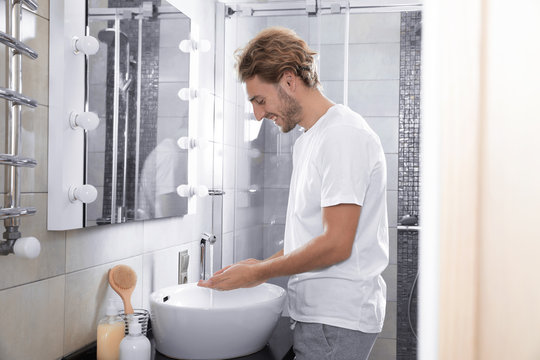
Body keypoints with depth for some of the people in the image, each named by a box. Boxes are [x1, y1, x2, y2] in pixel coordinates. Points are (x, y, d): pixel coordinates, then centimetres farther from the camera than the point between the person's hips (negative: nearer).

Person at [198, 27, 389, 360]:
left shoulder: (344, 135, -15)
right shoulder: (306, 141, 17)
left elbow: (336, 244, -20)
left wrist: (260, 273, -12)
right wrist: (263, 265, 7)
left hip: (339, 319, -9)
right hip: (317, 312, 9)